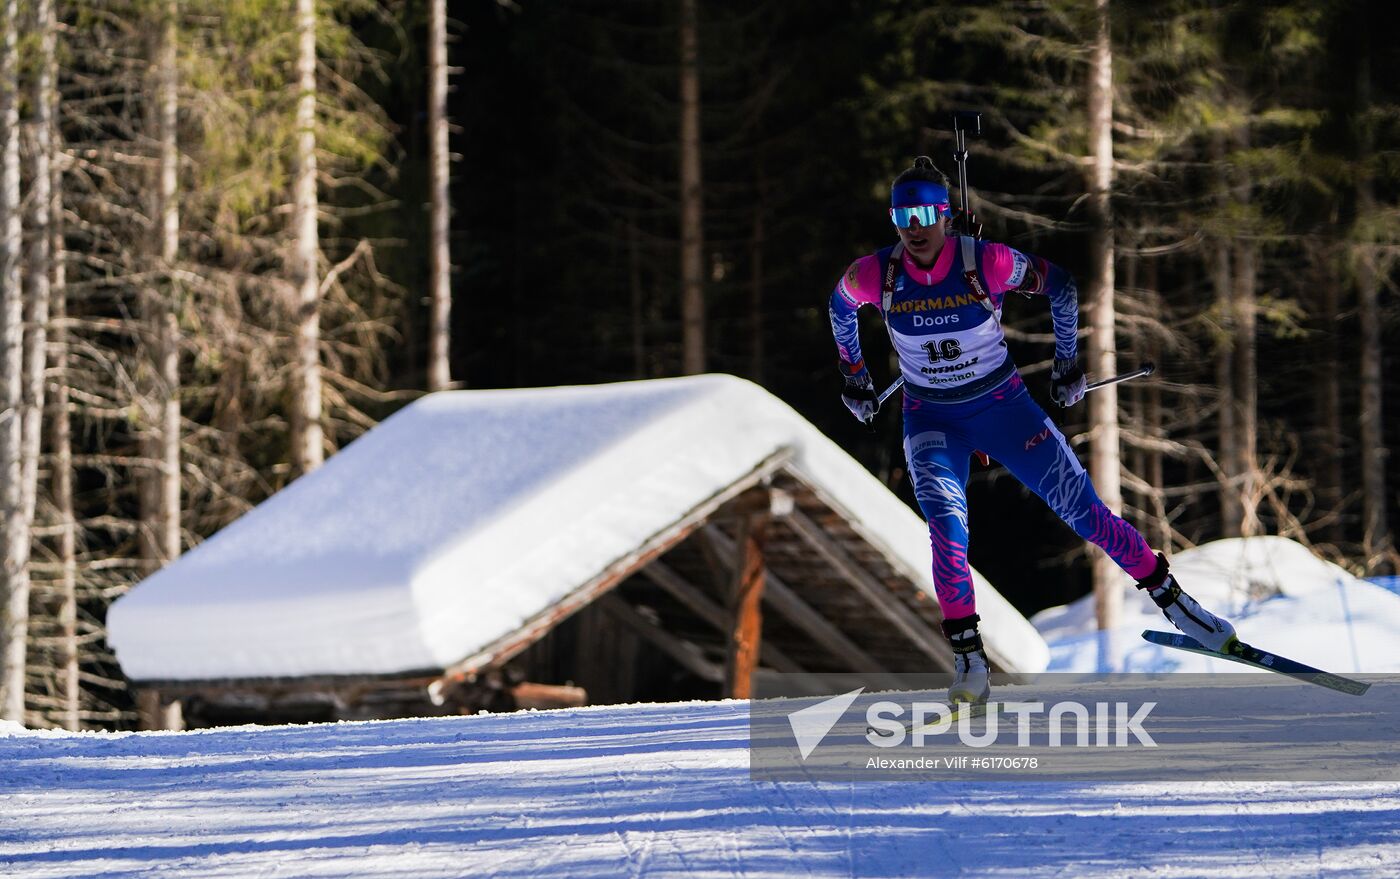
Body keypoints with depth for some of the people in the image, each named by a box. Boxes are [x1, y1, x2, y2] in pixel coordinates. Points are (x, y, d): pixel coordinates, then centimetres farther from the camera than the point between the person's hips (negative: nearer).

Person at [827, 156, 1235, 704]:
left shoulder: (987, 263, -21)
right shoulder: (875, 276, -16)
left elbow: (1060, 286, -4)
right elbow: (840, 306, 8)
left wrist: (1067, 362, 6)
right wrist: (854, 377, 19)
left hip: (1002, 406, 0)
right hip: (930, 419, 1)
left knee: (1080, 508, -1)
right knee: (946, 526, -23)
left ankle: (1170, 597, 16)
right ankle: (968, 661, -15)